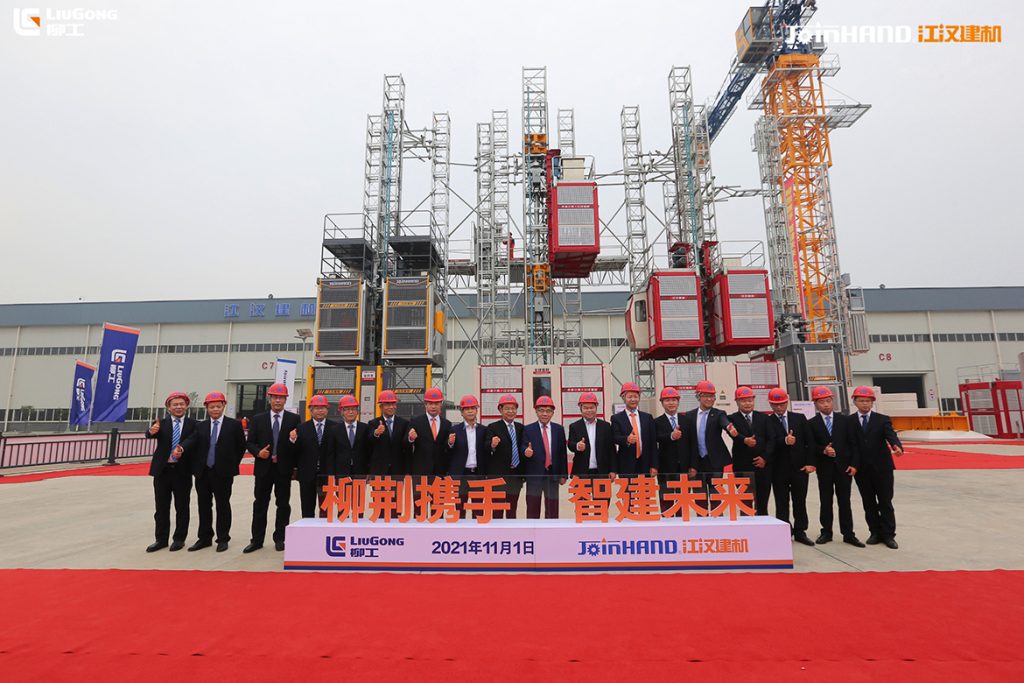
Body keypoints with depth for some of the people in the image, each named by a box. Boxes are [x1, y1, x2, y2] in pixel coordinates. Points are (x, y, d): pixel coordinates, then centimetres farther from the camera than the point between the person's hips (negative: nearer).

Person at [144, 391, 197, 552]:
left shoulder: (192, 424, -1)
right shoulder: (161, 423, 0)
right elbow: (149, 434, -19)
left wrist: (182, 450, -28)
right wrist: (152, 431, -42)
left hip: (182, 471, -1)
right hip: (162, 470, 1)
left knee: (182, 507, 8)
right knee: (161, 508, 11)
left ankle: (179, 539, 20)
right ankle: (161, 539, 23)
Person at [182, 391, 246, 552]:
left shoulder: (234, 425, -1)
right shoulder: (201, 426, 9)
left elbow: (241, 447, 2)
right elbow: (192, 441, -9)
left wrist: (232, 465, 0)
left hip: (223, 473, -3)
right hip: (202, 472, 4)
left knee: (223, 506, 5)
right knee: (204, 506, 12)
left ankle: (223, 539, 16)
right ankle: (205, 538, 25)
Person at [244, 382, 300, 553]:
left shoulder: (294, 419, 0)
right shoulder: (257, 419, 5)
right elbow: (250, 443, 5)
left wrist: (294, 440, -24)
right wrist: (258, 452, -14)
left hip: (284, 469, -1)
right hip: (263, 468, 1)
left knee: (283, 505, 7)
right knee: (260, 505, 8)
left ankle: (279, 539, 19)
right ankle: (257, 540, 19)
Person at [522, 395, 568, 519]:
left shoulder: (559, 429, 6)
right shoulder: (528, 429, 1)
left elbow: (563, 453, 6)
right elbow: (524, 448, -6)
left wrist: (563, 474, 4)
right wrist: (526, 452, -30)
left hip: (552, 474, 2)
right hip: (534, 474, -2)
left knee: (552, 511, 10)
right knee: (532, 511, 5)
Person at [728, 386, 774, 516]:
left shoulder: (763, 417, 12)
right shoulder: (732, 419, 3)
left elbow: (771, 439, 5)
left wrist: (765, 457, -7)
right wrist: (744, 440, -37)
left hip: (763, 465, 2)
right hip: (742, 466, -2)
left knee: (762, 503, 5)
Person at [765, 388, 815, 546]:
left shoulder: (800, 418, 6)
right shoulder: (767, 422, -3)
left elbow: (809, 441, 4)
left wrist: (810, 462, -3)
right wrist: (785, 441, -36)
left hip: (800, 466, 2)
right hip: (779, 468, -2)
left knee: (800, 501, 9)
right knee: (782, 502, 4)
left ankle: (800, 532, 20)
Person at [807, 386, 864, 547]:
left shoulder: (845, 420, 5)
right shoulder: (812, 423, 1)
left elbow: (853, 443, 3)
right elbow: (811, 446, -2)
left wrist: (854, 464, -4)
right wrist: (823, 450, -21)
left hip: (844, 466, 1)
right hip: (824, 467, -1)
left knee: (844, 501, 6)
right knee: (825, 501, 7)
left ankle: (848, 534, 14)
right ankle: (826, 532, 17)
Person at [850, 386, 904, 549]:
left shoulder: (882, 419, 0)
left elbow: (891, 435, -16)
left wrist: (897, 447, -37)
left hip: (882, 467, -1)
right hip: (862, 469, 1)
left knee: (885, 502, 5)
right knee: (869, 503, 9)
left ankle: (888, 535, 15)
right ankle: (876, 533, 21)